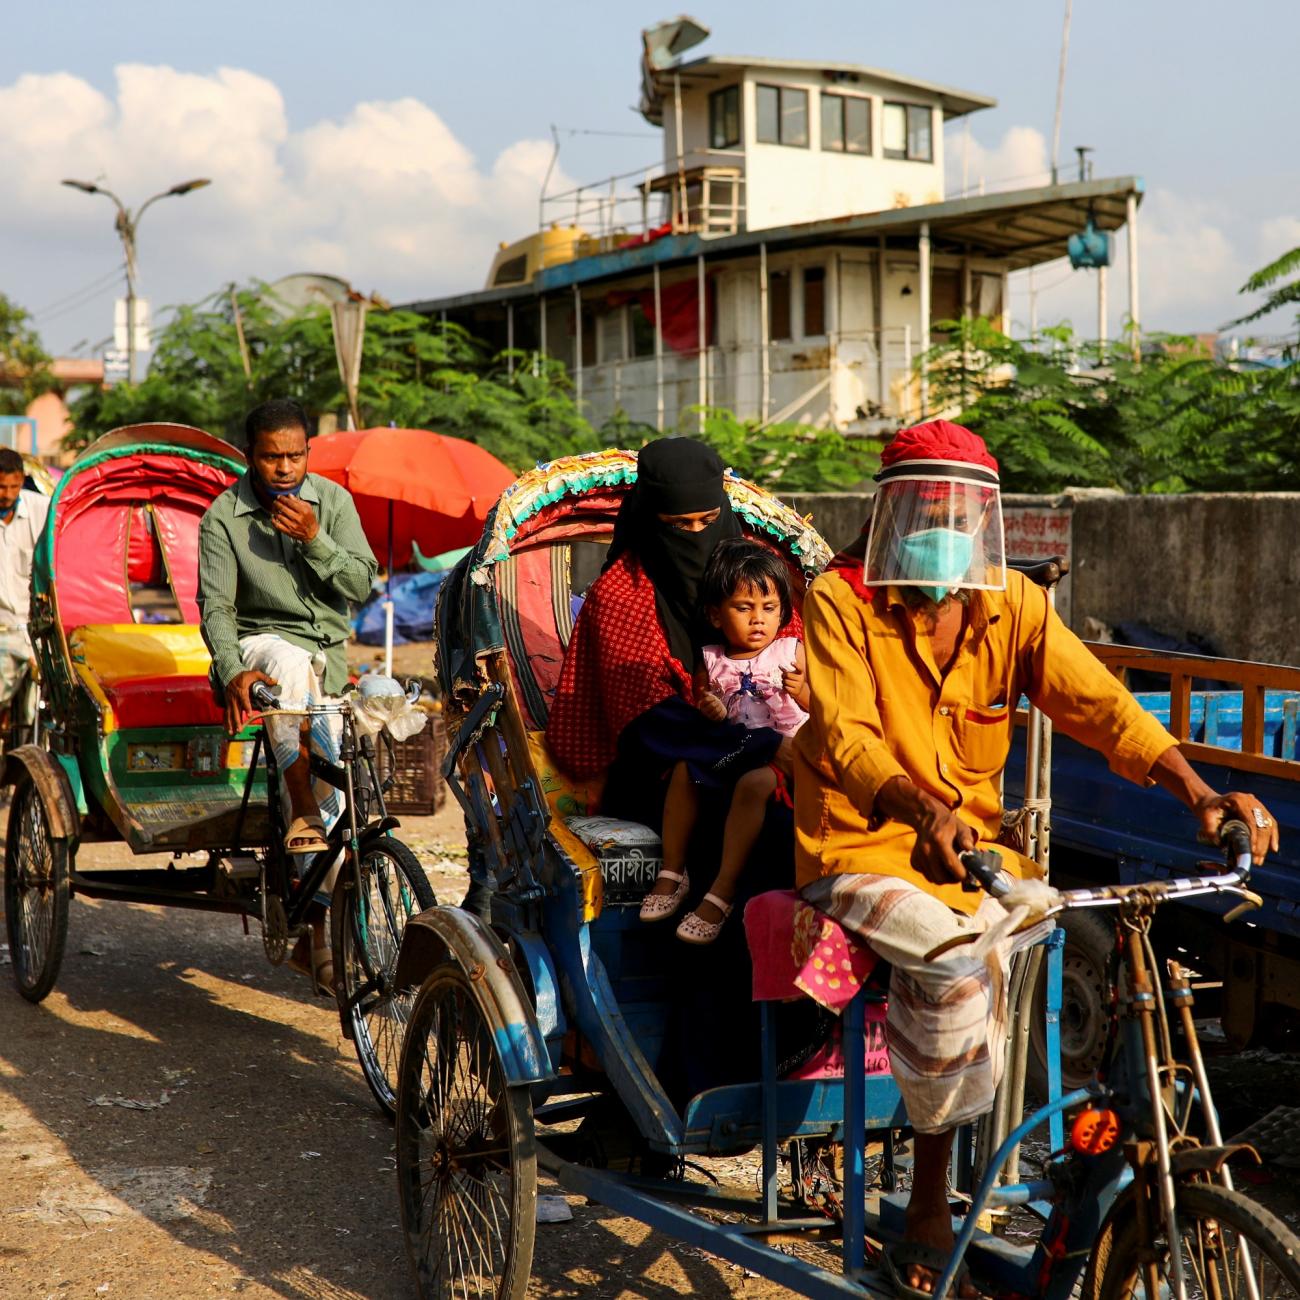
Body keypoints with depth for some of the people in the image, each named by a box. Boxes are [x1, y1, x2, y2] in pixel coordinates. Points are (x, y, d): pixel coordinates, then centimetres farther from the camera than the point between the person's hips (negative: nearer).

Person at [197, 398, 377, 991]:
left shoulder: (333, 500, 1)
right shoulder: (223, 517, -7)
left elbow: (362, 584, -4)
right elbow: (216, 604, -14)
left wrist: (314, 539, -20)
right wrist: (233, 671, -31)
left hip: (328, 655, 2)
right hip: (260, 641, -2)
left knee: (329, 779, -6)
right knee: (289, 661, -39)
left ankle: (316, 928, 4)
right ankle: (302, 813, -29)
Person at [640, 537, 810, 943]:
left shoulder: (791, 652, 3)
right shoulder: (711, 663, 9)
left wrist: (803, 692, -18)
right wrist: (708, 713, -9)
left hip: (782, 752, -4)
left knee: (753, 783, -33)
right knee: (685, 767, -22)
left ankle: (721, 894, -30)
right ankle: (671, 874, -11)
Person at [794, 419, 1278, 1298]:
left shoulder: (1013, 606, 2)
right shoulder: (840, 599, -8)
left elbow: (1095, 700, -9)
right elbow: (846, 733, -20)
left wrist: (1197, 791, -25)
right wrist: (920, 809, -41)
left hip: (972, 848, 5)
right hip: (863, 852, -4)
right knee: (961, 964, -29)